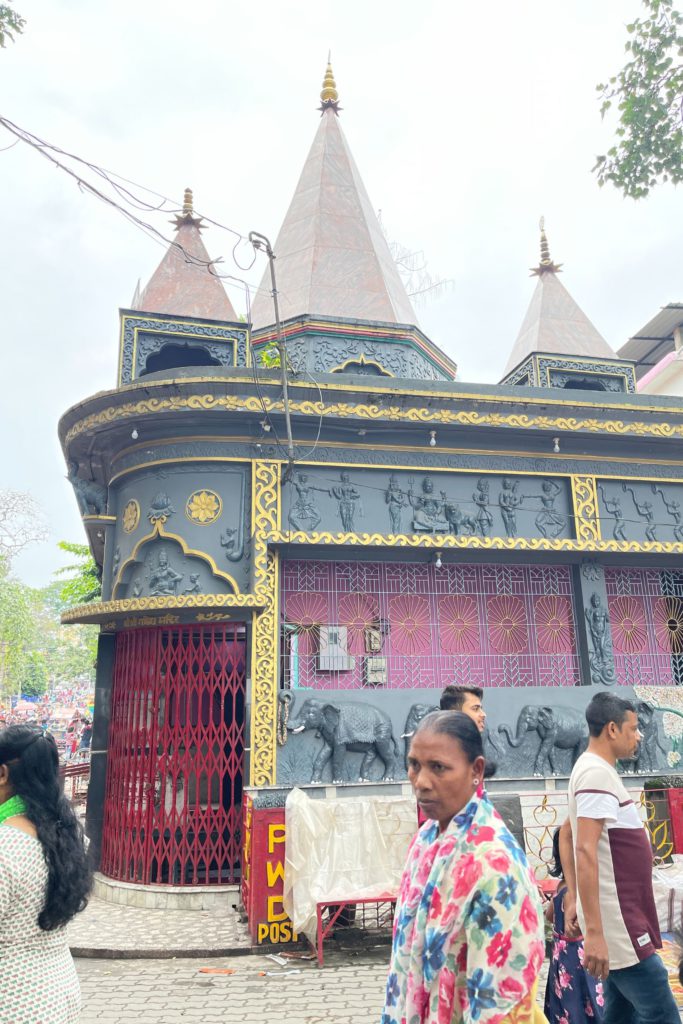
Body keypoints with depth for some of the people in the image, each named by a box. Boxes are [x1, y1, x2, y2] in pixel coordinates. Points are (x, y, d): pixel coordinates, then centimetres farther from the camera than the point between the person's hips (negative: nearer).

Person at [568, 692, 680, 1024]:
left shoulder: (595, 769, 12)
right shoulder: (597, 773, -18)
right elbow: (585, 852, -24)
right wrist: (593, 932, -26)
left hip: (621, 919, 10)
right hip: (617, 924, -10)